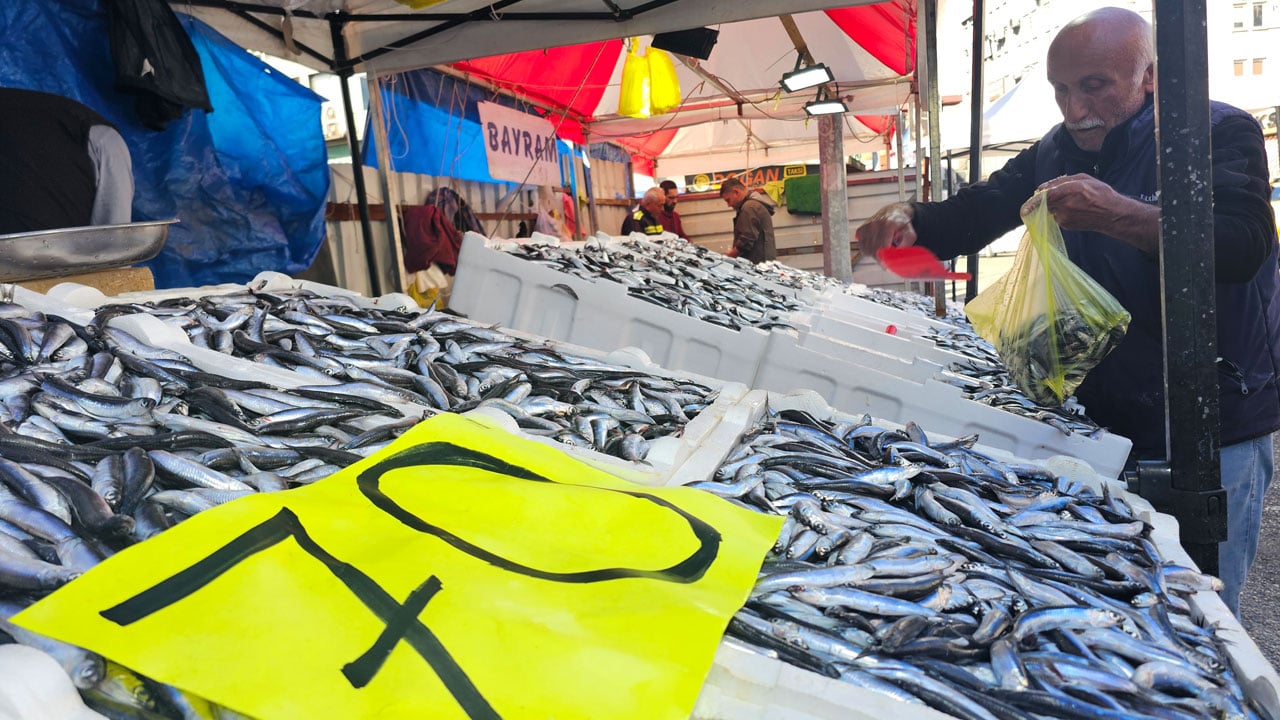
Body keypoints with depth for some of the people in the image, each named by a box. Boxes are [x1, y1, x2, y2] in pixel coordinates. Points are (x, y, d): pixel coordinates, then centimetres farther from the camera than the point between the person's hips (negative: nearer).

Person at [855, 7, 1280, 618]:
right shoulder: (1056, 153, 9)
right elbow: (974, 213, 4)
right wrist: (909, 221, -17)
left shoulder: (1219, 132, -9)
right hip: (1105, 420, 5)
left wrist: (1118, 214, -39)